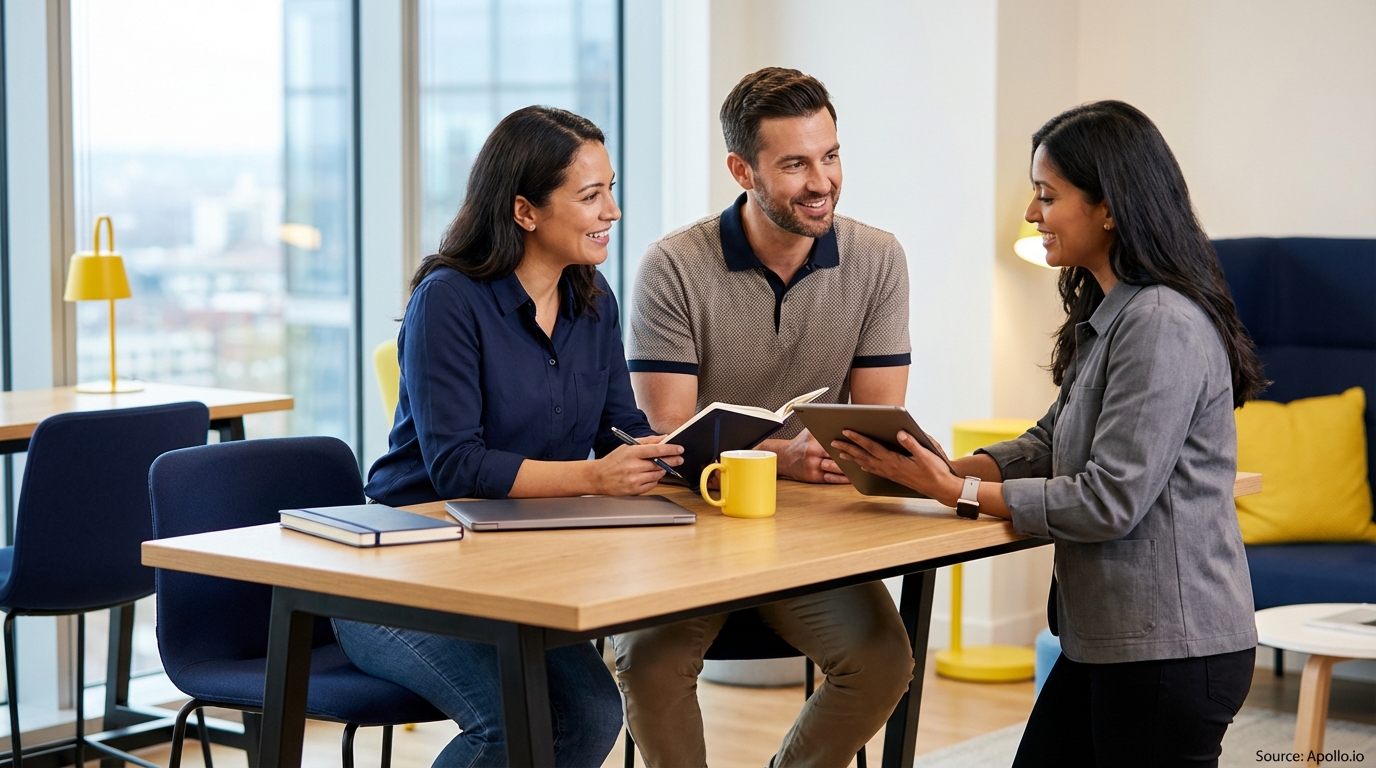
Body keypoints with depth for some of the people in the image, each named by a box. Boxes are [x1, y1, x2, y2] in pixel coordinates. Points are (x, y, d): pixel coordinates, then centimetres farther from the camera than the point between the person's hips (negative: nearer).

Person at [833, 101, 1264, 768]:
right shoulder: (1106, 316, 14)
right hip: (1106, 638, 10)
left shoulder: (1163, 325, -20)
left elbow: (1109, 500, -22)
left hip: (1170, 652, -10)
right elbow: (1049, 443, 16)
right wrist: (937, 469, 0)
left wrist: (960, 492, -15)